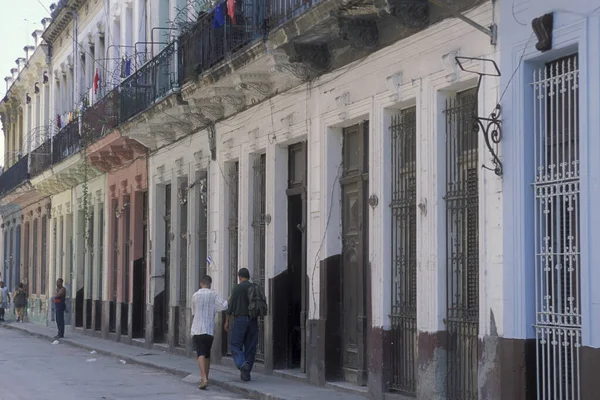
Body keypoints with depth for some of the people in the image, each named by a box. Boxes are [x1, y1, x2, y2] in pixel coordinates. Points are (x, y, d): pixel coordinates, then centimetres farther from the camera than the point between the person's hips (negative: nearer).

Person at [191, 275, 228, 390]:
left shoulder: (195, 295, 1)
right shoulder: (213, 295, 0)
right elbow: (224, 306, -11)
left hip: (197, 329, -1)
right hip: (210, 329, 1)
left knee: (201, 354, -8)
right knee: (207, 354, 17)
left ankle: (204, 378, -26)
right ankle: (205, 378, 25)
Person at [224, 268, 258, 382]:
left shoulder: (237, 288, -4)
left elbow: (231, 306, -5)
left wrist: (227, 321, 3)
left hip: (240, 319, -4)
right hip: (253, 320, 4)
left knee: (236, 346, 2)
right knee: (250, 347, 8)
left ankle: (243, 364, -23)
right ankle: (246, 373, 8)